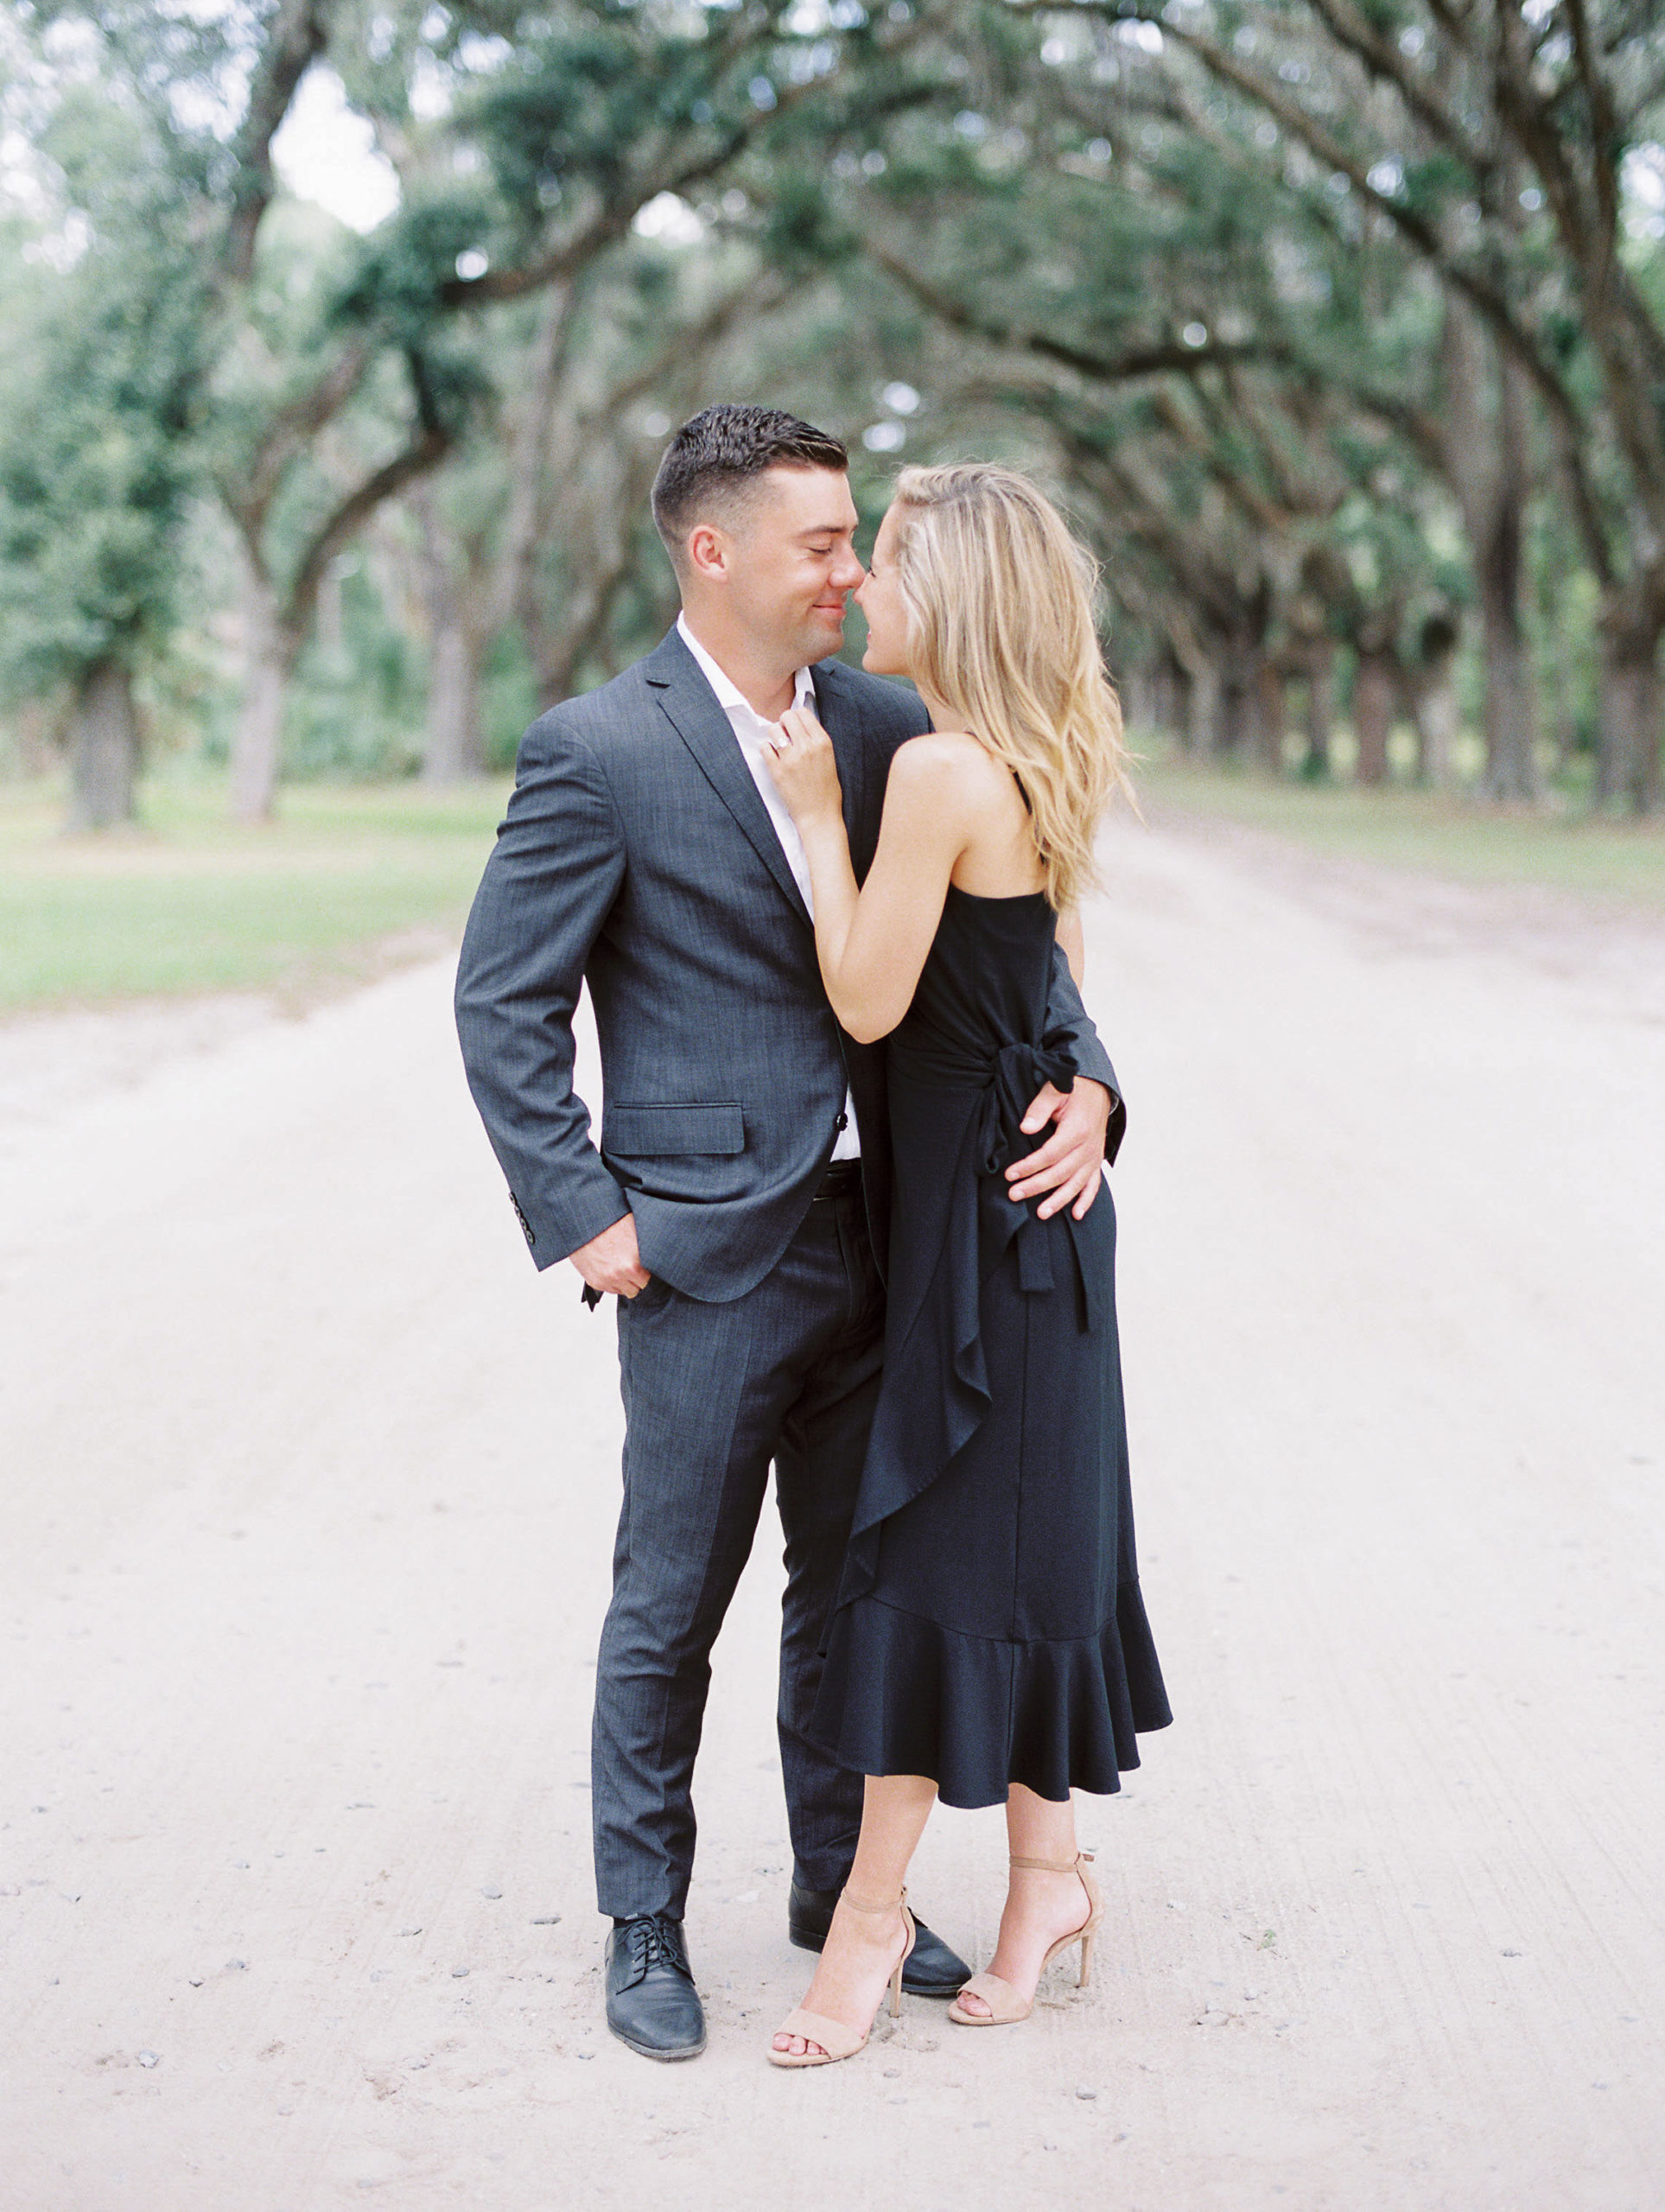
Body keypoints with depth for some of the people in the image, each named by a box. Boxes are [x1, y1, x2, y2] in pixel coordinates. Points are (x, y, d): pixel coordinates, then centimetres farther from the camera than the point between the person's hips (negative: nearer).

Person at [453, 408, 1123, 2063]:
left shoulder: (885, 727, 6)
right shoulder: (596, 750, -10)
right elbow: (503, 1001, -7)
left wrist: (1080, 1075, -9)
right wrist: (578, 1215, -12)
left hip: (874, 1241, 6)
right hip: (708, 1251, -5)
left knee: (854, 1587, 16)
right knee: (670, 1608, 6)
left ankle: (841, 1887, 33)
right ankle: (643, 1926, 23)